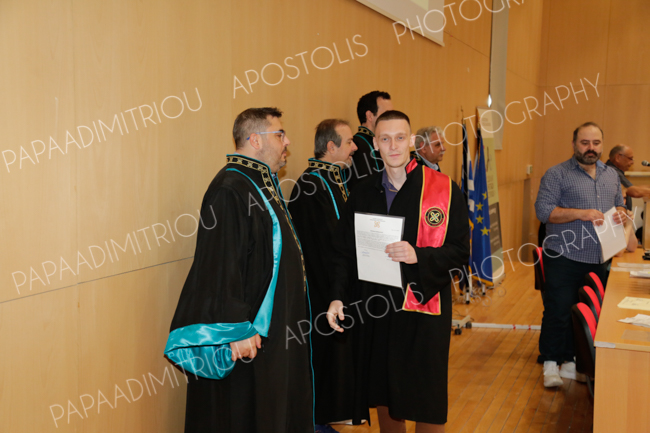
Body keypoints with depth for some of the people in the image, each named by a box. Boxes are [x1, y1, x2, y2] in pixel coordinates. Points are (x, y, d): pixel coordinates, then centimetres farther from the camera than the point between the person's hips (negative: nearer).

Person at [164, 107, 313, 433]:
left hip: (275, 329, 10)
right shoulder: (230, 190, -19)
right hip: (249, 333, -10)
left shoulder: (263, 185, 13)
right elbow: (220, 266, -24)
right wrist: (236, 330, -26)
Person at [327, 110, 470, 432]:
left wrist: (418, 256, -24)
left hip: (423, 309, -3)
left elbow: (460, 250, -8)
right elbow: (343, 250, 7)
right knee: (383, 394, 14)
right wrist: (338, 296, -5)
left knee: (426, 404, 4)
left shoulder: (443, 189, -6)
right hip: (375, 310, 4)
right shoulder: (364, 193, 5)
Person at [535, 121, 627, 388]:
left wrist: (621, 213, -1)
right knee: (558, 311, -3)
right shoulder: (557, 174, -5)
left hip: (598, 261, 6)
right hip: (564, 258, -5)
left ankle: (570, 361, 23)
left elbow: (619, 205, 24)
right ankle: (550, 363, 12)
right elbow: (543, 210, -12)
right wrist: (581, 213, -22)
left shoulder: (611, 175, 15)